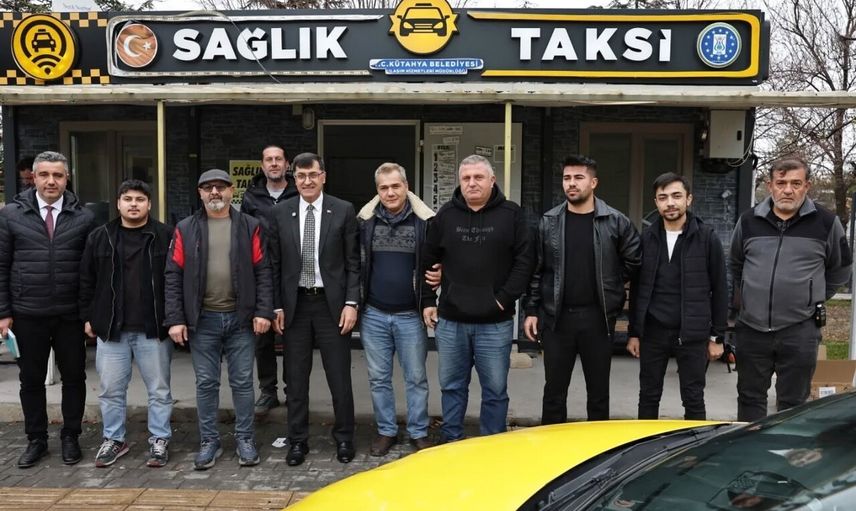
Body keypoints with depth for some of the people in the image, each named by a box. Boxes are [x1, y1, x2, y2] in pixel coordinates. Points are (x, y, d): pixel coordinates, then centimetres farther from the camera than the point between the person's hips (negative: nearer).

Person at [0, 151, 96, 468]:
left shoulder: (83, 218, -1)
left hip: (71, 314, 0)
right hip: (27, 315, 1)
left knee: (74, 377, 9)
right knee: (31, 379, 12)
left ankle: (70, 437, 25)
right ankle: (36, 440, 27)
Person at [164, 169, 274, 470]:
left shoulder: (250, 227, 3)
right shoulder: (185, 229, 5)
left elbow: (262, 272, 0)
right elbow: (173, 276, 2)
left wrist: (263, 311, -9)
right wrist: (175, 319, -5)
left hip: (241, 318, 0)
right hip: (202, 320, 1)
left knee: (242, 382, 7)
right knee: (206, 383, 8)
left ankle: (245, 439, 19)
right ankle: (209, 441, 20)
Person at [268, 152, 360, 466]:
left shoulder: (344, 211, -2)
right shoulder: (280, 214, 3)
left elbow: (353, 262, -1)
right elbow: (275, 265, 5)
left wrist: (351, 303, -7)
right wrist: (276, 306, 1)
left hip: (332, 303, -2)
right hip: (295, 304, 2)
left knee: (339, 377, 6)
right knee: (296, 379, 10)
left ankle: (344, 438, 23)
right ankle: (297, 441, 24)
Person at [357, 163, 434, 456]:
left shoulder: (425, 221, -5)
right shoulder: (365, 221, 2)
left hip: (411, 315, -2)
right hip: (373, 315, 2)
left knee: (416, 378, 8)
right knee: (378, 378, 12)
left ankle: (419, 432, 23)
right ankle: (386, 431, 27)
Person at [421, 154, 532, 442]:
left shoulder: (511, 214, -1)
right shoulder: (446, 215, 6)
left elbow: (524, 261, -4)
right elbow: (428, 261, 12)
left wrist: (505, 298, -10)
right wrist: (427, 301, 9)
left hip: (495, 323, -2)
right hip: (450, 321, 3)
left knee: (495, 390, 7)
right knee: (451, 386, 14)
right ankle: (451, 441, 29)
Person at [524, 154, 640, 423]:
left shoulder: (616, 221, -4)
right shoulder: (549, 222, 2)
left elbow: (634, 261, 4)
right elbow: (537, 270, 4)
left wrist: (609, 286, 5)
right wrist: (531, 310, 2)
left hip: (598, 317, -1)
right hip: (556, 317, 1)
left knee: (598, 390, 12)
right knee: (554, 389, 10)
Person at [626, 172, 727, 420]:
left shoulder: (707, 237, -4)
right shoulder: (646, 238, 4)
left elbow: (719, 290, -1)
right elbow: (637, 289, 9)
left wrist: (717, 337, -1)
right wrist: (634, 333, 7)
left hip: (692, 335, -2)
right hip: (652, 332, 3)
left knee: (693, 401, 8)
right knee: (648, 398, 12)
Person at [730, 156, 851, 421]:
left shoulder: (826, 222, -3)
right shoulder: (748, 221, 3)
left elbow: (840, 268, 11)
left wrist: (813, 299, 11)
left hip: (800, 330, -2)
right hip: (752, 328, 2)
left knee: (792, 403, 8)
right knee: (750, 399, 13)